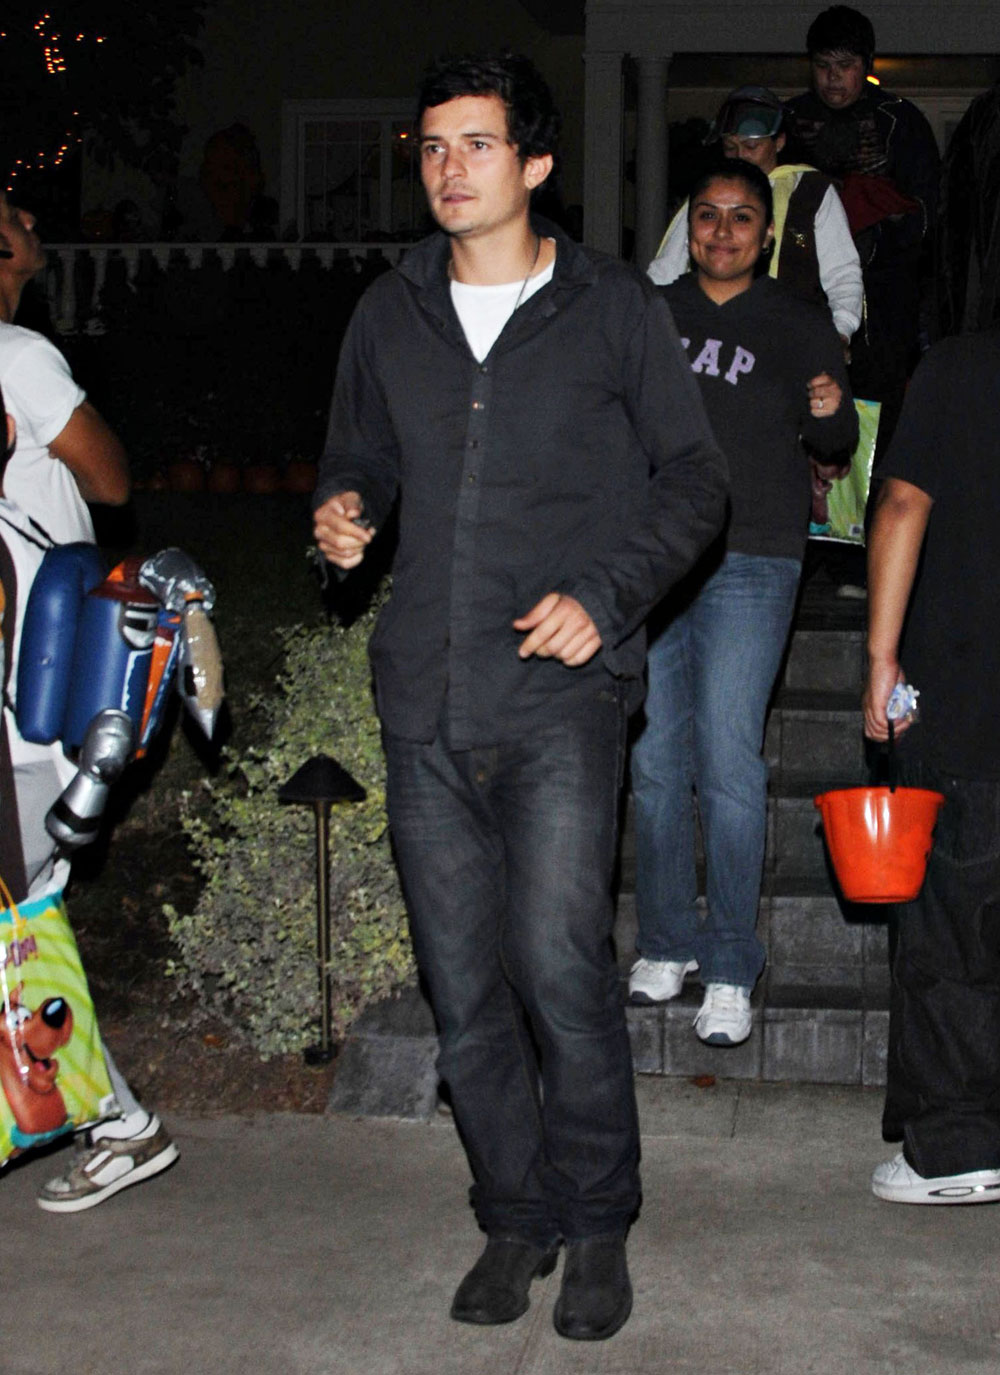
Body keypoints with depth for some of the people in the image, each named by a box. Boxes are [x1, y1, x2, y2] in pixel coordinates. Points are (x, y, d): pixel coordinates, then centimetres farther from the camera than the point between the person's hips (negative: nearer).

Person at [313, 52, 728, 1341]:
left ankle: (597, 1223, 8)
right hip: (425, 700, 4)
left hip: (562, 696, -4)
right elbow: (356, 457, 24)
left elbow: (693, 478, 5)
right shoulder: (391, 314, 12)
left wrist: (603, 595, -8)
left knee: (559, 965, -12)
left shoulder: (613, 306, 2)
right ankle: (515, 1220, 23)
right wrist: (341, 510, 0)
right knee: (463, 985, 7)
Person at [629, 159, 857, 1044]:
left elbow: (837, 441, 0)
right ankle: (667, 945, 18)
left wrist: (831, 410, -21)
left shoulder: (798, 325, 5)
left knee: (728, 766, -8)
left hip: (748, 566, -3)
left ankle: (731, 971, 0)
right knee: (655, 763, 4)